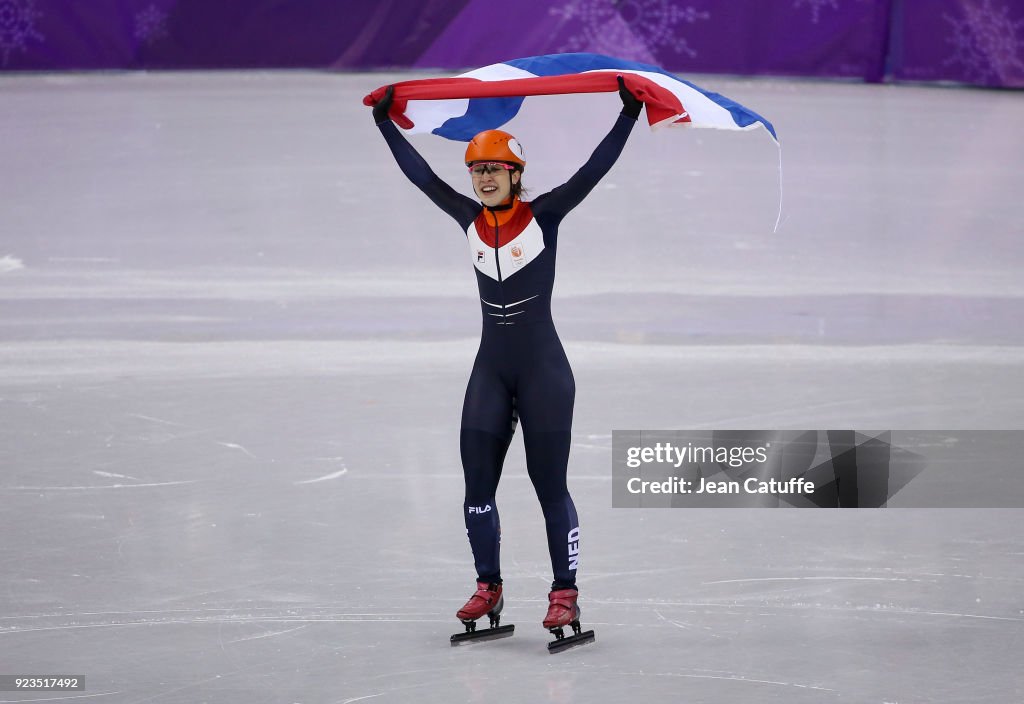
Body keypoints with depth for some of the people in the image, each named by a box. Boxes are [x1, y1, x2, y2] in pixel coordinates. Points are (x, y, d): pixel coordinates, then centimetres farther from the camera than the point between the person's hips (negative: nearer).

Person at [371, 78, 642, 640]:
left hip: (543, 371, -5)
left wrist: (628, 115, -21)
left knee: (550, 486, -2)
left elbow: (594, 169, -14)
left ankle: (565, 594, 3)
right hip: (490, 371, 5)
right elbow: (421, 176, 11)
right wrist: (386, 125, 14)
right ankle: (488, 588, 17)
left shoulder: (543, 215, -8)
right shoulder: (470, 220, 4)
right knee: (477, 485, 5)